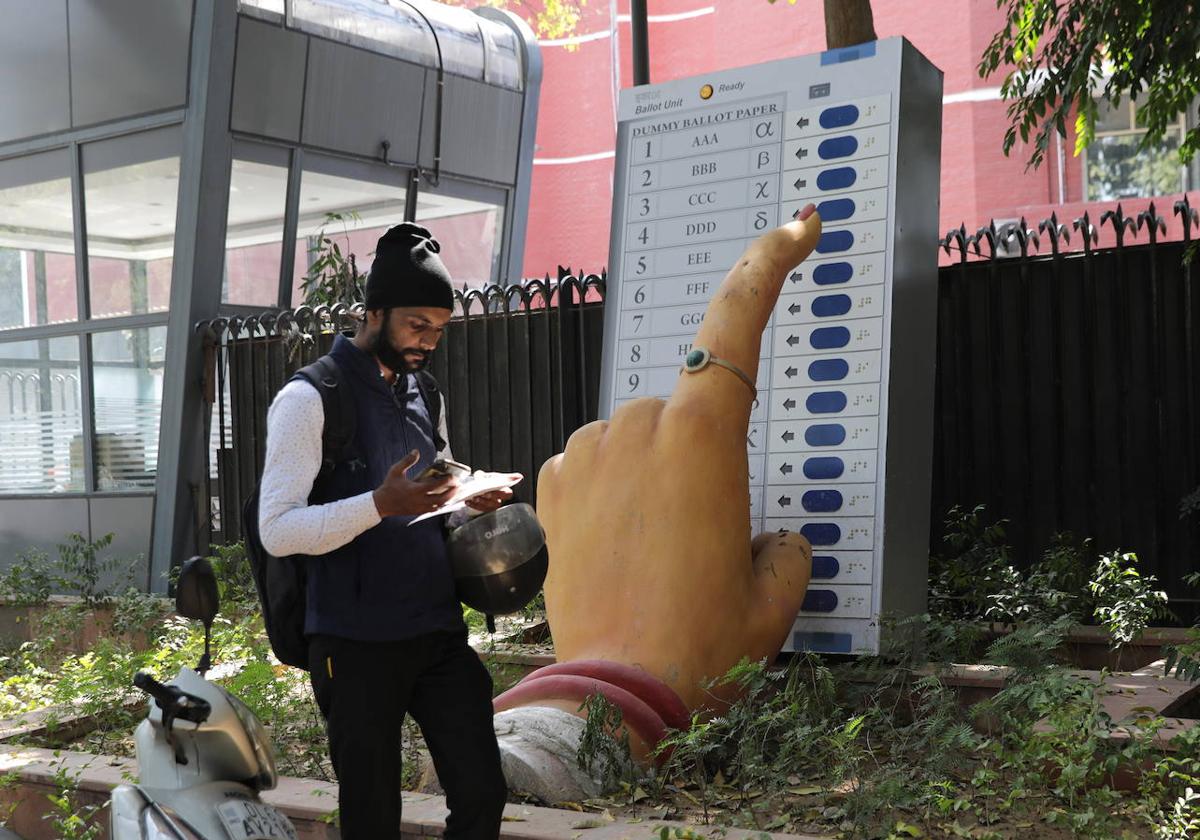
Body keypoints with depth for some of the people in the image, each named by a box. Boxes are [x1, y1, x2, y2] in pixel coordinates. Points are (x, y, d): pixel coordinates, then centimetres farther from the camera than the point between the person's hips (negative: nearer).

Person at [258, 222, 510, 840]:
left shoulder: (424, 399, 13)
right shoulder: (310, 400, -8)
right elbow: (277, 530, -15)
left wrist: (471, 504, 1)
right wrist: (382, 504, -28)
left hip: (439, 633, 6)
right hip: (357, 644, -6)